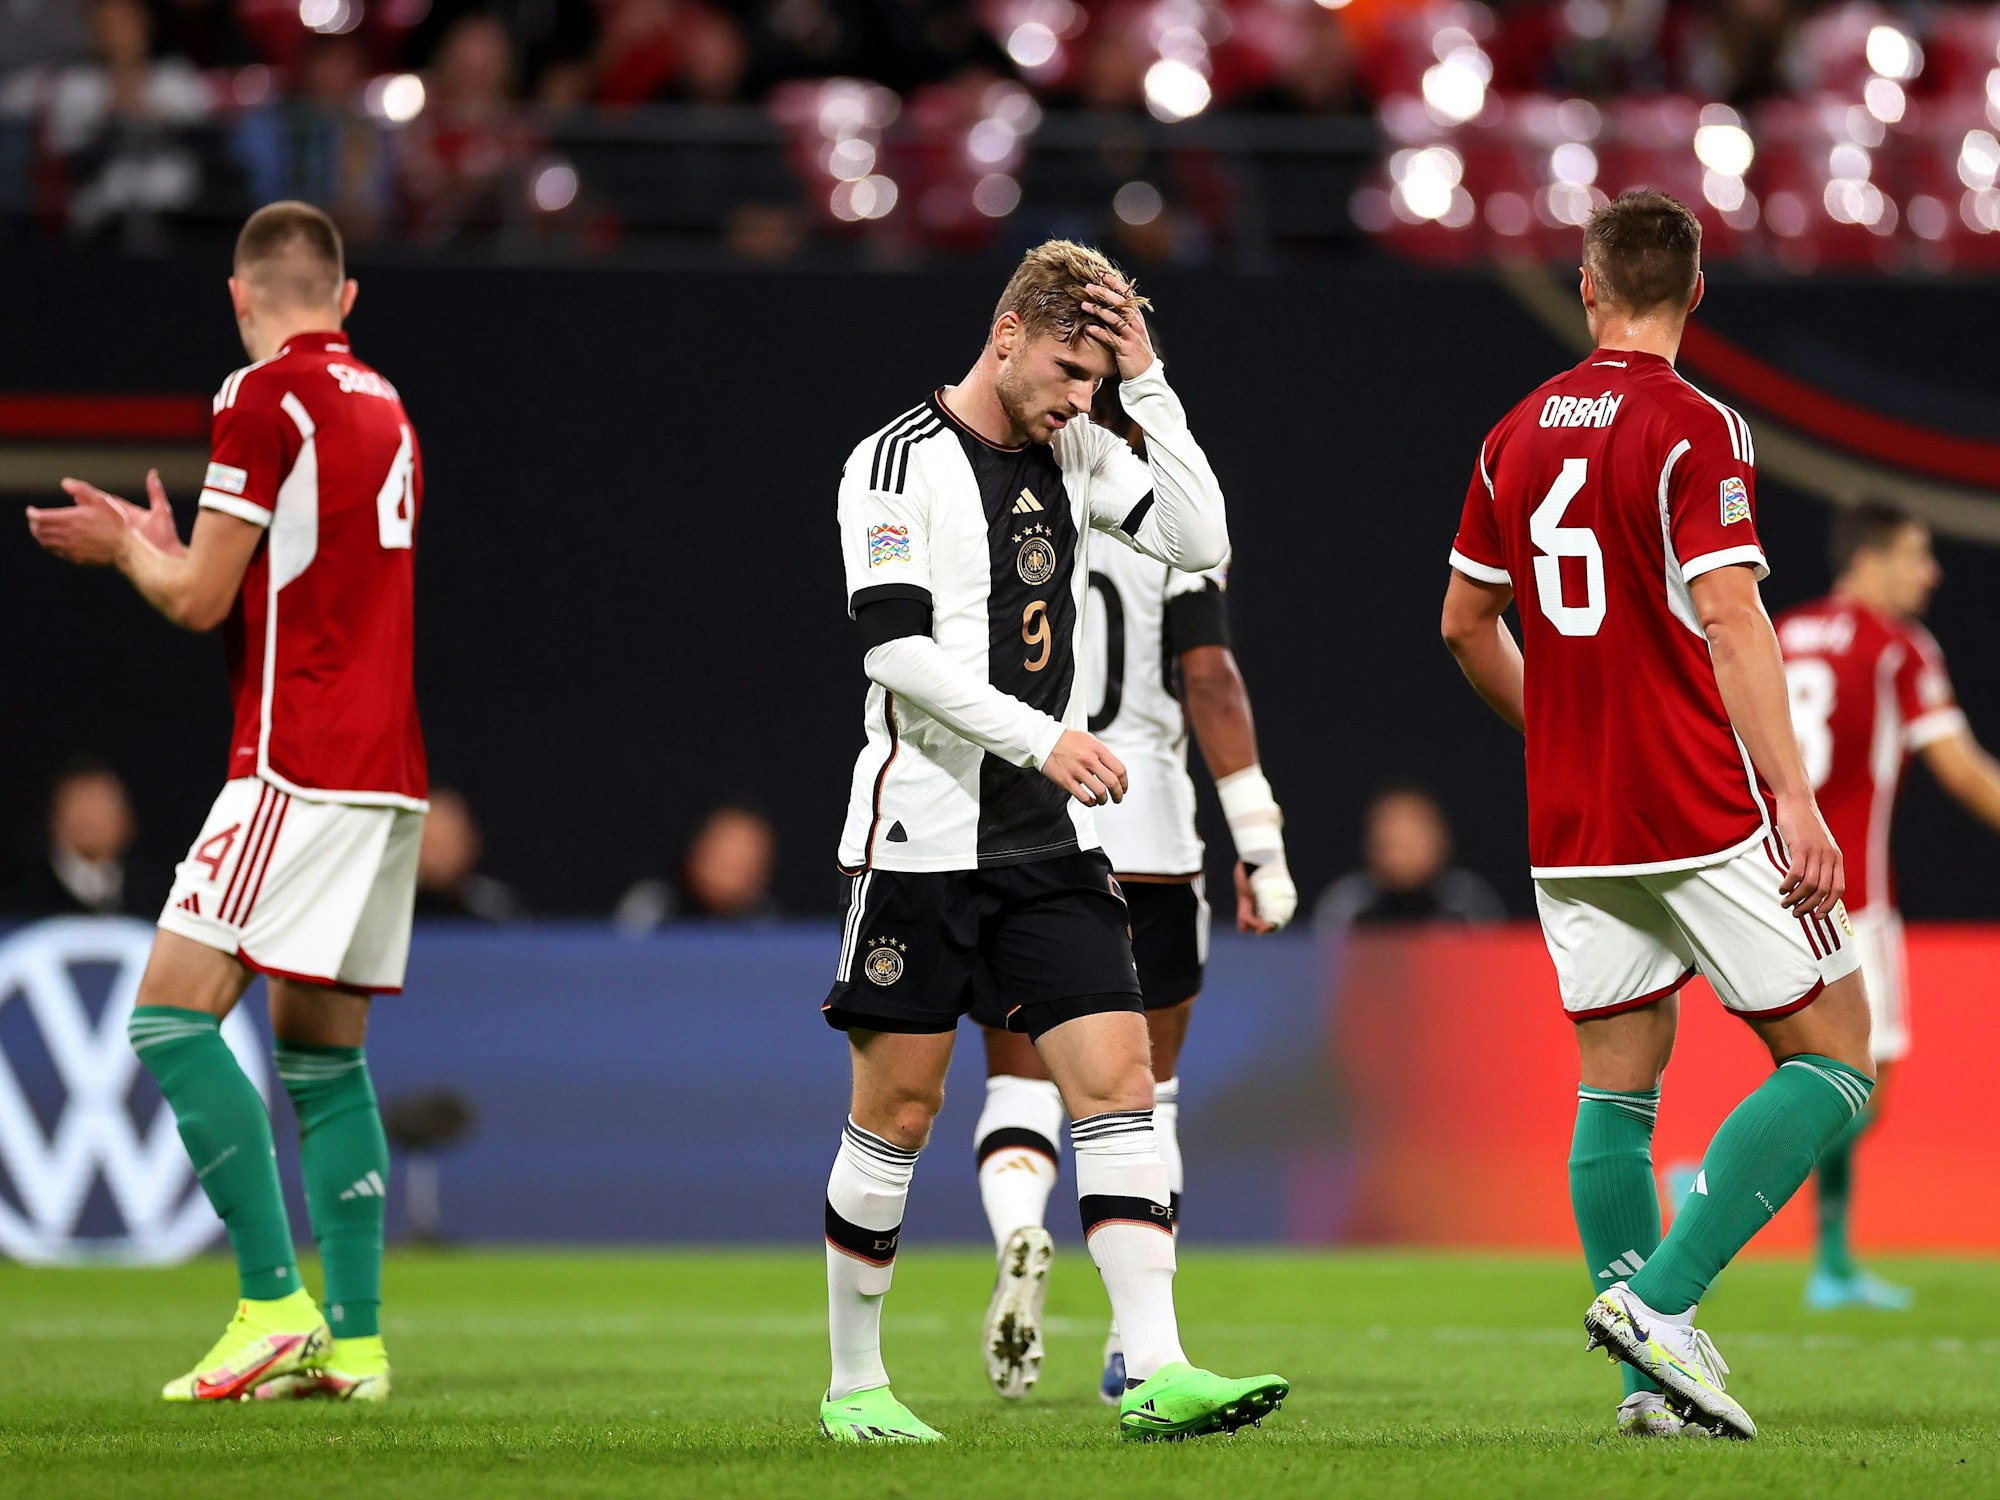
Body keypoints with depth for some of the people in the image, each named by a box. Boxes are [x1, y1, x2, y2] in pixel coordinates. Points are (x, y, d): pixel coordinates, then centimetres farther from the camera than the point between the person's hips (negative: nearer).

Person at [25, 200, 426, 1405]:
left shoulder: (266, 396, -8)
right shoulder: (382, 404, 17)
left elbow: (200, 600, -7)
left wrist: (130, 548, 12)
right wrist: (155, 546, 27)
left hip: (300, 765, -9)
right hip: (388, 768, 9)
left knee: (175, 1014, -9)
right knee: (323, 1054, 11)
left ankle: (276, 1303, -16)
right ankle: (355, 1339, 6)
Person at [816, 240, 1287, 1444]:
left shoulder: (1077, 452, 11)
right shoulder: (901, 462, -9)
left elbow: (1201, 542, 3)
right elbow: (896, 646, -17)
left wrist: (1149, 384, -4)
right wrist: (1041, 737, -23)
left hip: (1055, 845, 6)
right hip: (923, 838, -5)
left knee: (1119, 1084, -7)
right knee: (898, 1113, 1)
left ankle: (1157, 1373, -14)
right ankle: (854, 1383, 15)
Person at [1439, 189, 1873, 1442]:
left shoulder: (1519, 435, 9)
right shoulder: (1694, 430, -10)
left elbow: (1466, 623, 18)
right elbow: (1728, 620, -18)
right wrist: (1794, 796, -19)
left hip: (1570, 825, 6)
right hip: (1705, 813, -6)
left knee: (1619, 1090, 10)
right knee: (1833, 1056, 2)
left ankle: (1652, 1380, 5)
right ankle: (1661, 1298, -12)